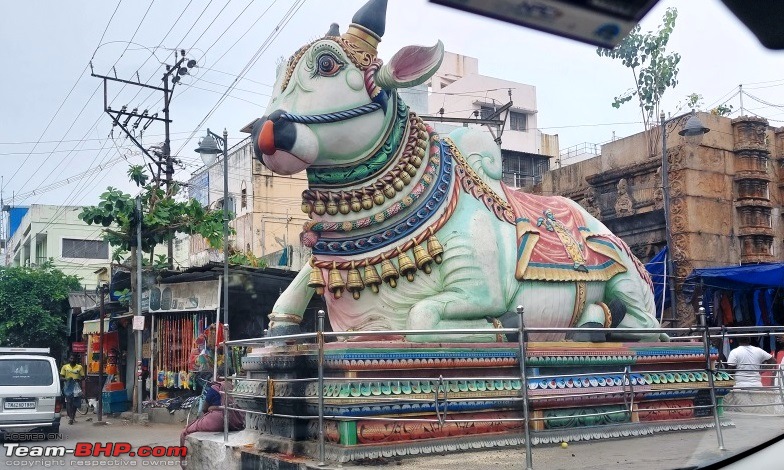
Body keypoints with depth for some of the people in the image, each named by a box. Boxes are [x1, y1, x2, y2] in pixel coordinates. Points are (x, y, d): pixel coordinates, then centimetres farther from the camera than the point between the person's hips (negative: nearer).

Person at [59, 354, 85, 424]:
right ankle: (70, 417, -13)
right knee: (68, 402, -11)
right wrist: (66, 379, -14)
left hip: (76, 387, 1)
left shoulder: (80, 367, 7)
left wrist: (79, 379, -14)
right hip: (68, 387, -1)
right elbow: (61, 377, 7)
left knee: (75, 403, 5)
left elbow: (83, 377, 8)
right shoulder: (65, 367, 8)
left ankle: (73, 416, 23)